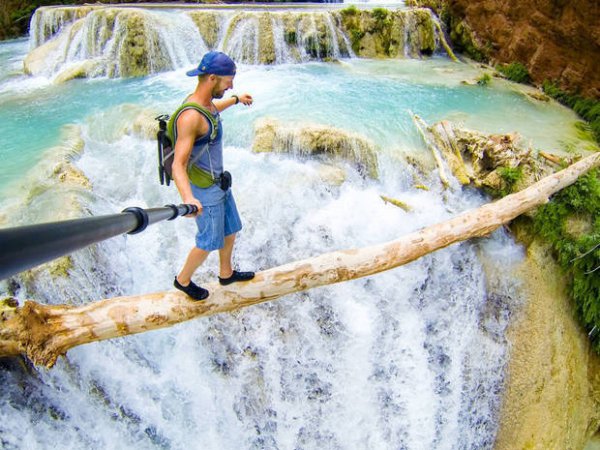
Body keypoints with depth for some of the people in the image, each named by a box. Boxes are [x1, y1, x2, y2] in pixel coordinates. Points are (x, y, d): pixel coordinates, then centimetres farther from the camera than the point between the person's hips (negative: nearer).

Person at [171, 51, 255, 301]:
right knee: (209, 242, 9)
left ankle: (226, 273, 45)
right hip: (204, 191, -9)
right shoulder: (190, 116, -30)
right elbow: (178, 164, -35)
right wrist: (188, 199, -53)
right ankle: (183, 280, 34)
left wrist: (237, 100, 45)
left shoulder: (204, 101, 0)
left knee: (230, 231, 22)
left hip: (218, 183, 9)